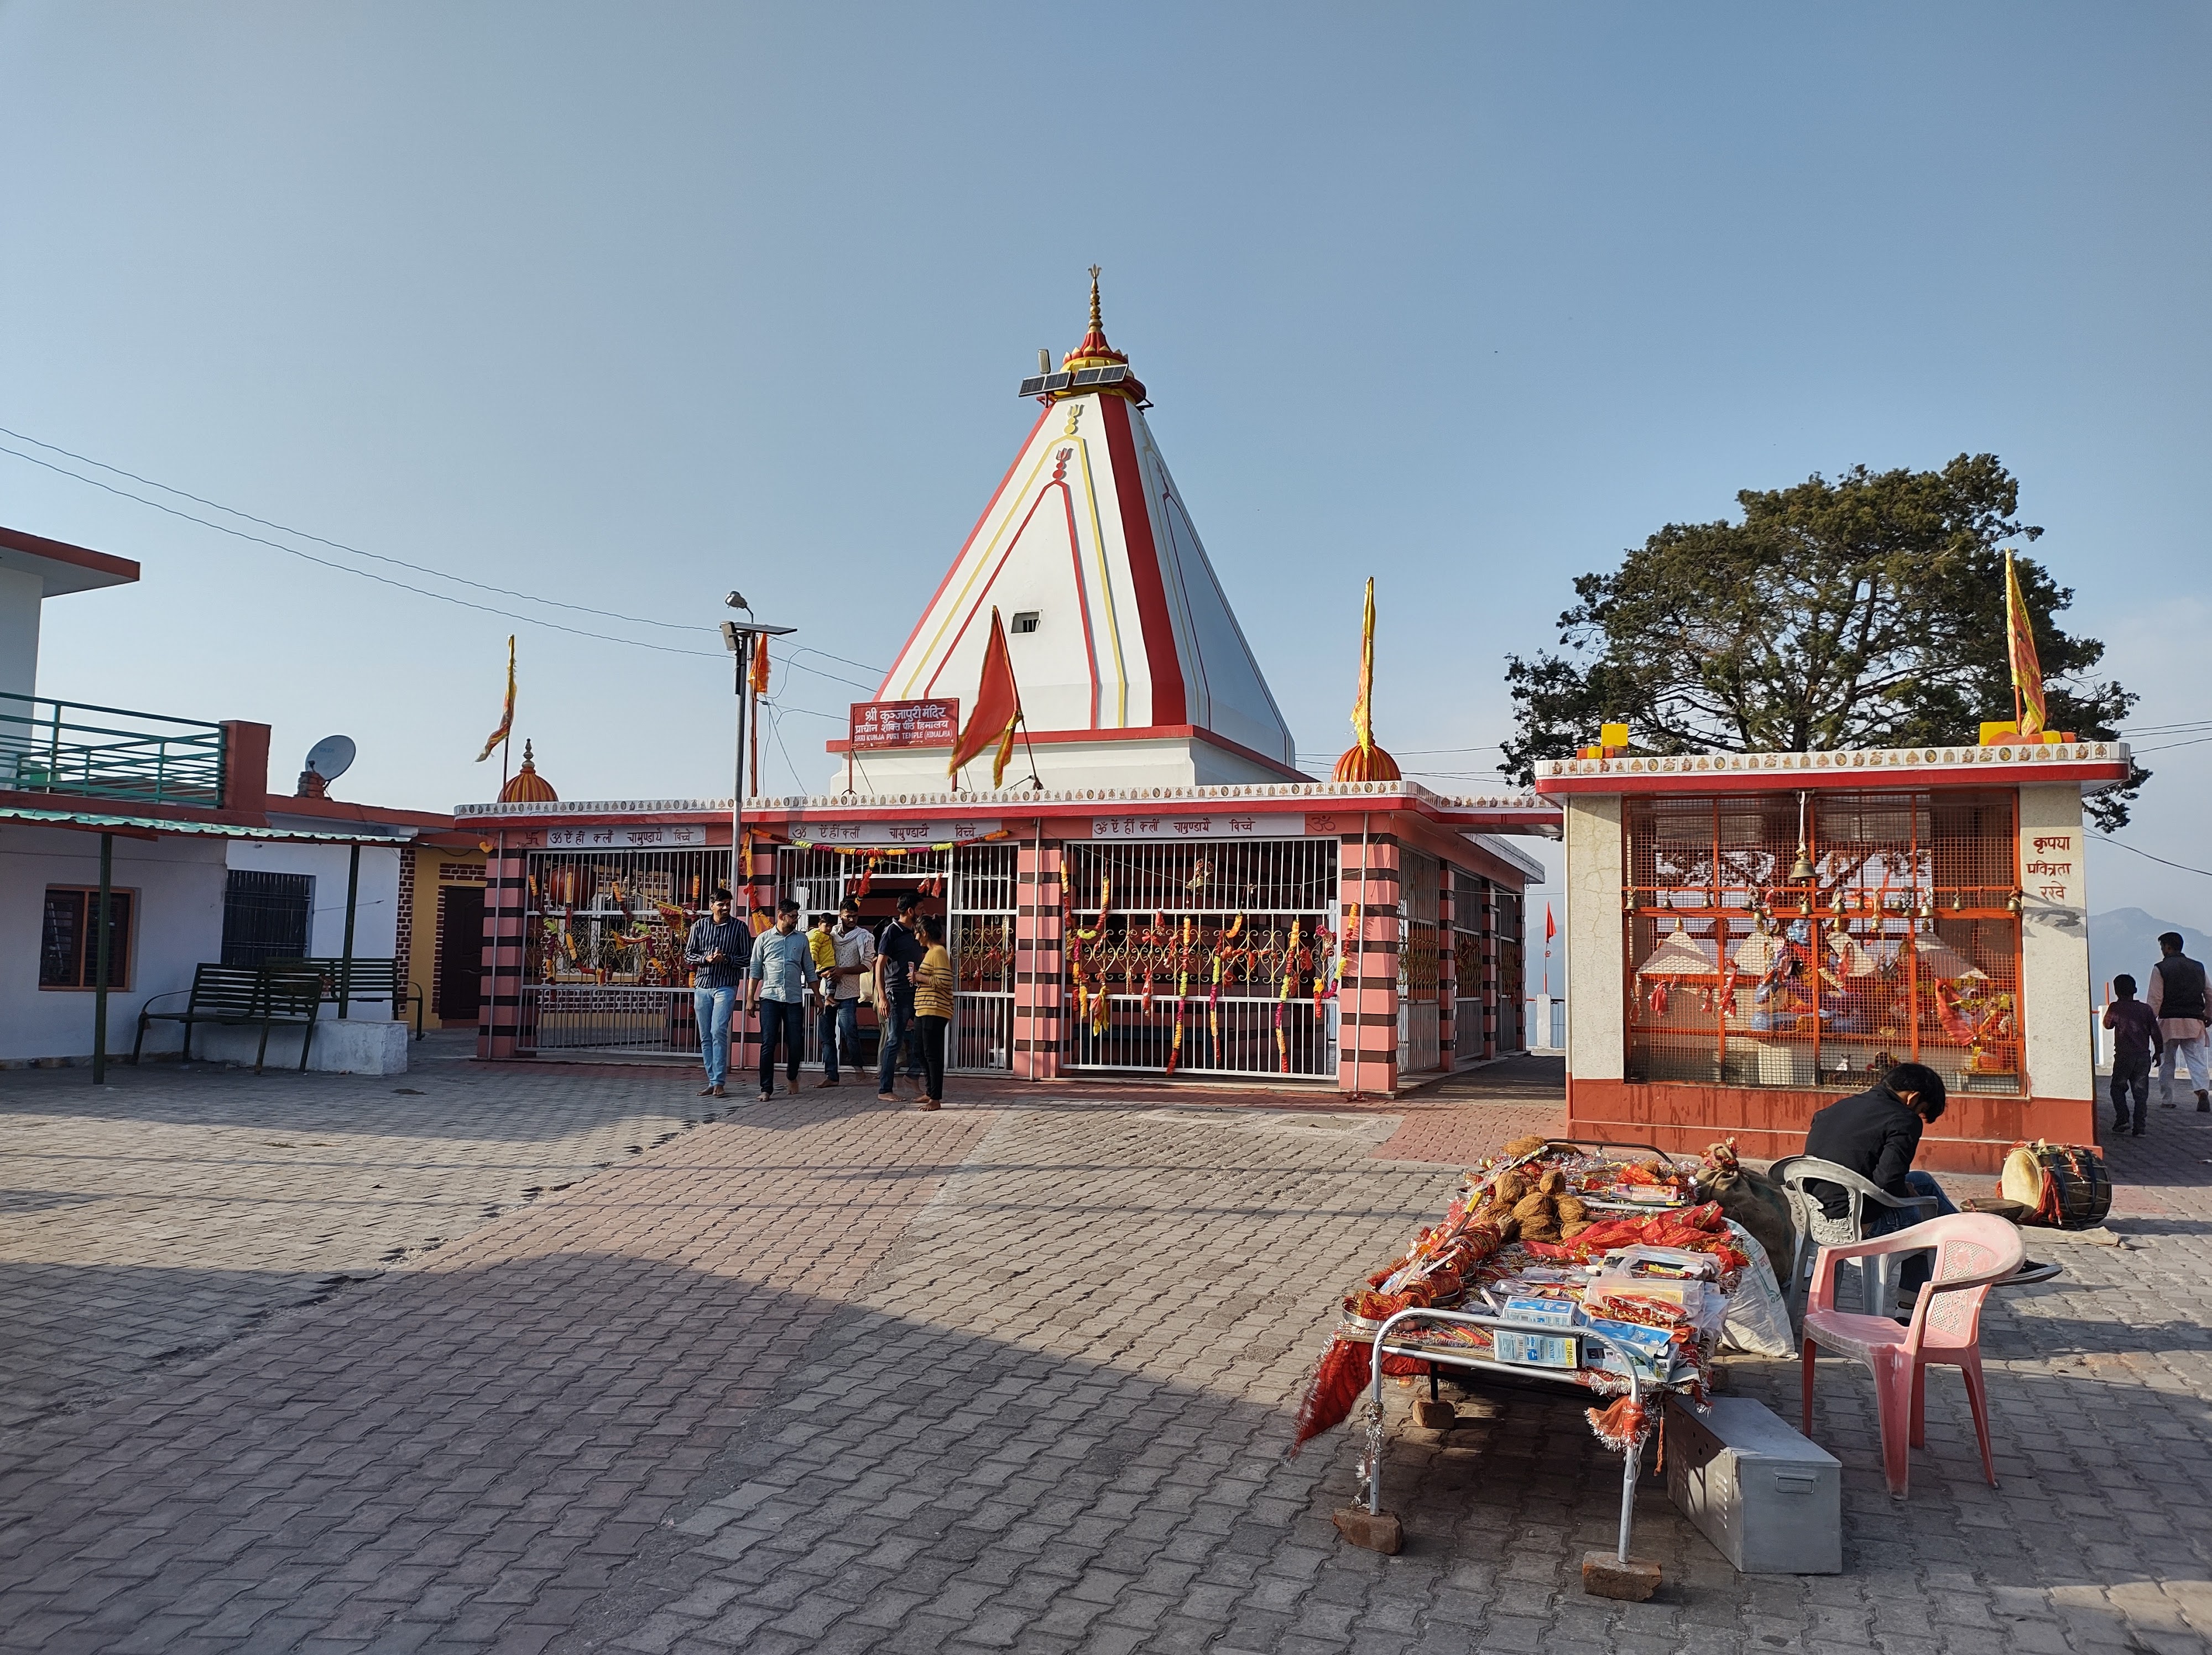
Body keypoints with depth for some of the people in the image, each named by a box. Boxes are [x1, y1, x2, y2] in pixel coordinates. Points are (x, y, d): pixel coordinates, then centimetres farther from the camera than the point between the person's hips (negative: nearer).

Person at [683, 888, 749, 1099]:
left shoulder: (739, 928, 2)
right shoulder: (699, 926, 8)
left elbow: (747, 957, 2)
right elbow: (688, 955, 9)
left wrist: (727, 959, -14)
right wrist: (706, 958, -10)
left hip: (726, 987, -3)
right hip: (702, 986, 3)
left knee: (718, 1032, -15)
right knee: (705, 1036, 6)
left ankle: (719, 1083, -13)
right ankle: (712, 1082, 13)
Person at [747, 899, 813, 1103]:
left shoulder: (802, 940, 10)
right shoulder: (764, 939, 5)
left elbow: (809, 971, 15)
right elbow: (755, 970, 6)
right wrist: (750, 998, 2)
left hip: (794, 999, 2)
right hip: (770, 997, -2)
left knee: (795, 1043, 2)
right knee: (768, 1044, -5)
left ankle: (793, 1077, 29)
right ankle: (766, 1088, -1)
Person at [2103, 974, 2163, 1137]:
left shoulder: (2115, 1008, -3)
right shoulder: (2145, 1009, 3)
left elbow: (2107, 1024, 14)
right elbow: (2155, 1033, 5)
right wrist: (2158, 1052, 16)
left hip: (2123, 1056, -2)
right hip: (2143, 1056, 2)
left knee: (2118, 1088, 11)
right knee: (2141, 1092, 4)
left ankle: (2122, 1119, -2)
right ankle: (2140, 1126, 1)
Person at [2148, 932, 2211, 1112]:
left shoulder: (2160, 968, -3)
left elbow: (2155, 999, -7)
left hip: (2169, 1021, -3)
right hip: (2194, 1022, 3)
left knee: (2167, 1062, 7)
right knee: (2197, 1061, 1)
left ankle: (2166, 1100, 10)